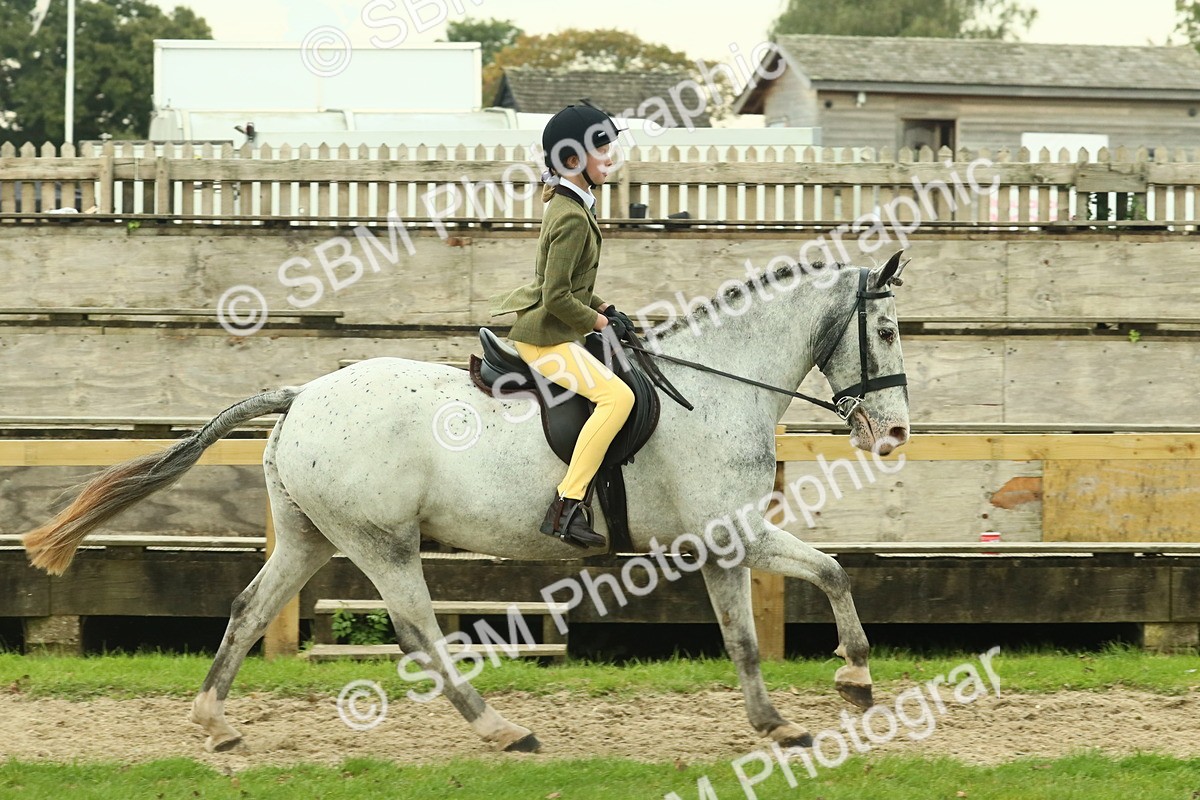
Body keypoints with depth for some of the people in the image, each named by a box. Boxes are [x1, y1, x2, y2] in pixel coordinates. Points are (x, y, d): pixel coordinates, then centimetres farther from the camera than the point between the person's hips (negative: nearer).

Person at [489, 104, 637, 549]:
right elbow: (557, 297, -23)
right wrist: (598, 322, -11)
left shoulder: (567, 203, 11)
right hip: (545, 336, -11)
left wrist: (600, 308, 10)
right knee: (617, 396, -27)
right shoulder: (572, 217, -20)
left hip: (536, 326, 11)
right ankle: (566, 507, -31)